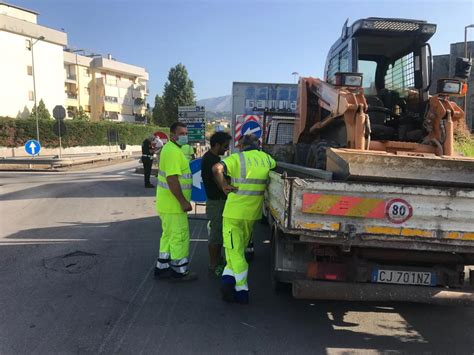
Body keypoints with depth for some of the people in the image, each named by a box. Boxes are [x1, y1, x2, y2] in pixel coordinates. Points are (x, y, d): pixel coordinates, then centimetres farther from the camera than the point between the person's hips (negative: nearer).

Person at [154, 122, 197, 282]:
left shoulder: (171, 149, 14)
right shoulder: (173, 152, -20)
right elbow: (172, 179, -27)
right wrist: (183, 201, -24)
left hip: (168, 203, 10)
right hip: (174, 204, -10)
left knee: (169, 235, 19)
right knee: (180, 237, 1)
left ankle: (162, 268, 28)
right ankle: (179, 271, 13)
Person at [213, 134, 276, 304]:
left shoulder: (236, 158, -9)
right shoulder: (266, 158, 5)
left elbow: (217, 168, -24)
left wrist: (223, 185, -12)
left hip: (234, 211, -4)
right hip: (252, 213, 4)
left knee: (235, 250, 4)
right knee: (240, 248, 20)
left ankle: (242, 290, 2)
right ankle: (229, 278, 13)